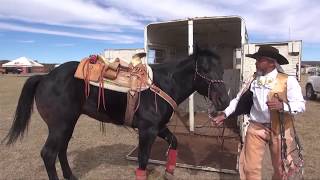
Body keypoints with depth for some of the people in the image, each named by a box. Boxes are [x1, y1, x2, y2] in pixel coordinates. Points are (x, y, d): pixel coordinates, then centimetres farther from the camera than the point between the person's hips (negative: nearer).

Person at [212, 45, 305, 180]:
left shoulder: (288, 81, -9)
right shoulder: (252, 80, 1)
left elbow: (300, 104, -12)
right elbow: (238, 100, 4)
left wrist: (282, 105, -31)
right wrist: (224, 114, -6)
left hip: (280, 129, -2)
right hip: (256, 127, 2)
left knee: (281, 168, 17)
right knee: (250, 167, 8)